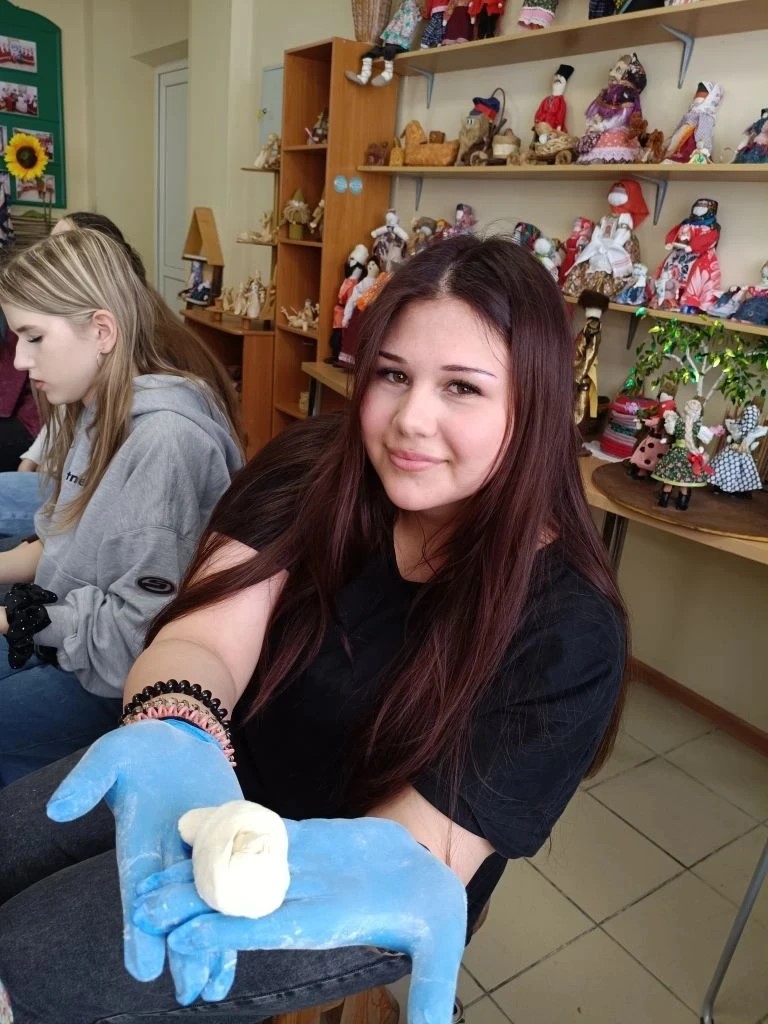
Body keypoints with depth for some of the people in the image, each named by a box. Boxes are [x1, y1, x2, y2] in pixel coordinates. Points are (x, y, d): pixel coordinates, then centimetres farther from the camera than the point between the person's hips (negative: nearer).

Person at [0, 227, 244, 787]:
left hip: (129, 677, -8)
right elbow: (69, 545, 9)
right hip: (67, 635, 9)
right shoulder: (95, 410, 3)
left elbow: (140, 634, -26)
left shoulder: (167, 439, -27)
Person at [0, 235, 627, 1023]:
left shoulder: (568, 625, -25)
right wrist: (173, 746, -48)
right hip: (234, 773, 4)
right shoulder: (312, 470, -14)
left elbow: (421, 852, -26)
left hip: (345, 883, -3)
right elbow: (206, 638, -24)